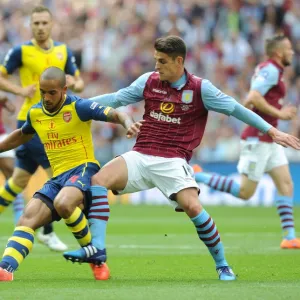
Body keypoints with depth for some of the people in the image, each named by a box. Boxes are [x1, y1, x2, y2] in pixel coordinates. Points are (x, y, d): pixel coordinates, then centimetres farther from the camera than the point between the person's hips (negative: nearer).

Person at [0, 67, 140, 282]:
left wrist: (128, 124, -37)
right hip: (58, 177, 7)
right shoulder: (35, 113, 9)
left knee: (63, 204, -36)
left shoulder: (78, 107, -10)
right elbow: (22, 136, 32)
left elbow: (116, 115, -15)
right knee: (27, 219, -14)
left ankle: (95, 254, -14)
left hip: (83, 169, -6)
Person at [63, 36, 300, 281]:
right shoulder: (149, 81, 6)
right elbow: (117, 99, 15)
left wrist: (272, 131, 1)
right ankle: (95, 248, -21)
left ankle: (222, 265, -5)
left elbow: (235, 109, 2)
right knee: (99, 179, -19)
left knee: (193, 207, -24)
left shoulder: (200, 88, -3)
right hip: (140, 157, 4)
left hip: (173, 162, -3)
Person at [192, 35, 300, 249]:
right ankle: (196, 177, -1)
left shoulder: (268, 69, 16)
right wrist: (279, 113, -18)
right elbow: (254, 98, -25)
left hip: (269, 140, 10)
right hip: (258, 139, -10)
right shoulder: (271, 69, -13)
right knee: (245, 192, -7)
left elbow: (249, 102, 21)